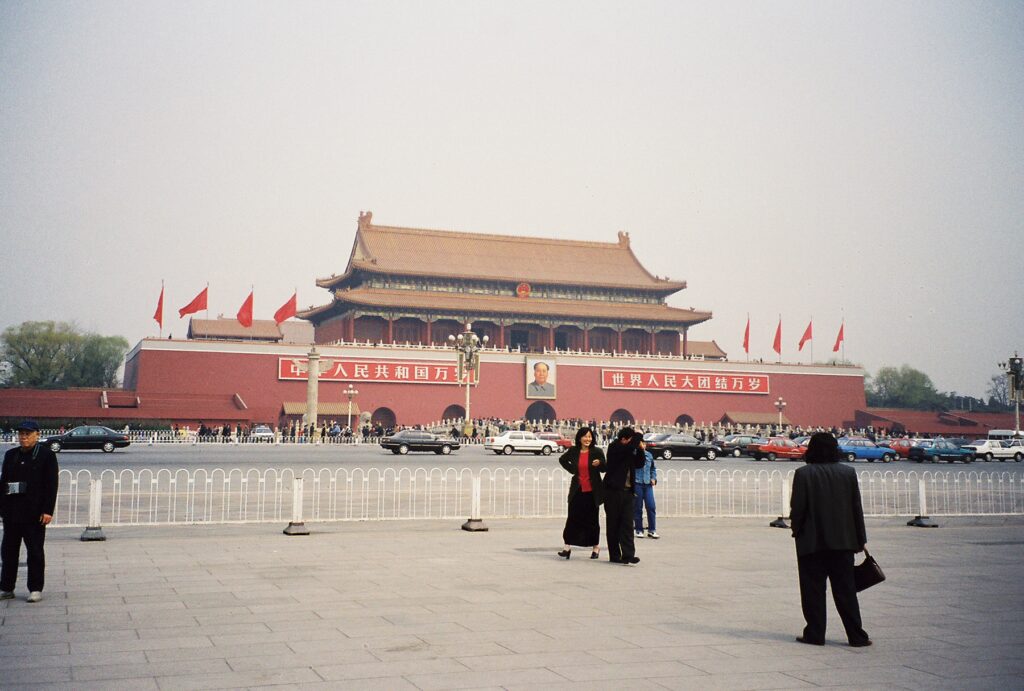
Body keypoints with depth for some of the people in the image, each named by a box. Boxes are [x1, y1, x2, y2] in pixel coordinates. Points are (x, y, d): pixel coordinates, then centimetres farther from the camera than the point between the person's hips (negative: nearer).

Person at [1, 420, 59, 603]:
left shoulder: (47, 455, -4)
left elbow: (51, 485, -7)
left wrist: (47, 510, -13)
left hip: (34, 513, -5)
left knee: (35, 552, 2)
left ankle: (36, 589, 9)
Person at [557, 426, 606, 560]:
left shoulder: (597, 452, -5)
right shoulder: (573, 451, 1)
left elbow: (604, 468, -3)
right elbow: (562, 460, 20)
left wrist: (599, 463, -25)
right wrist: (572, 470, 8)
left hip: (592, 491, -1)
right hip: (577, 490, 1)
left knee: (592, 520, 8)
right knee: (572, 518, -1)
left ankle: (595, 547, 19)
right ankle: (568, 547, 1)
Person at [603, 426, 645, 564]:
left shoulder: (629, 451, 12)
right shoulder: (614, 447, -9)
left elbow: (639, 464, 17)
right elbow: (630, 447, -25)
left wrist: (640, 450, 4)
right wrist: (638, 435, -9)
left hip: (627, 491, 6)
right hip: (613, 491, -6)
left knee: (627, 524, -3)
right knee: (613, 524, 3)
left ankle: (628, 555, -8)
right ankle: (614, 555, 11)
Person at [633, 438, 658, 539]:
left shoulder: (649, 455, 11)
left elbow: (653, 468, 23)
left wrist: (653, 478, 9)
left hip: (648, 484, 4)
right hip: (636, 484, -4)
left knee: (651, 507, -2)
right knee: (637, 508, 3)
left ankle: (652, 530, 6)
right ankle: (638, 530, 13)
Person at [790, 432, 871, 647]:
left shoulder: (803, 474, -10)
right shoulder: (848, 472, 0)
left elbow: (797, 508, -10)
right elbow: (857, 508, 4)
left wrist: (797, 530, 7)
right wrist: (860, 539, 11)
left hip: (812, 541, -3)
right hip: (843, 541, 3)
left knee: (813, 589, 6)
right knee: (845, 589, 9)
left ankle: (815, 634, 9)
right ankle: (857, 636, 10)